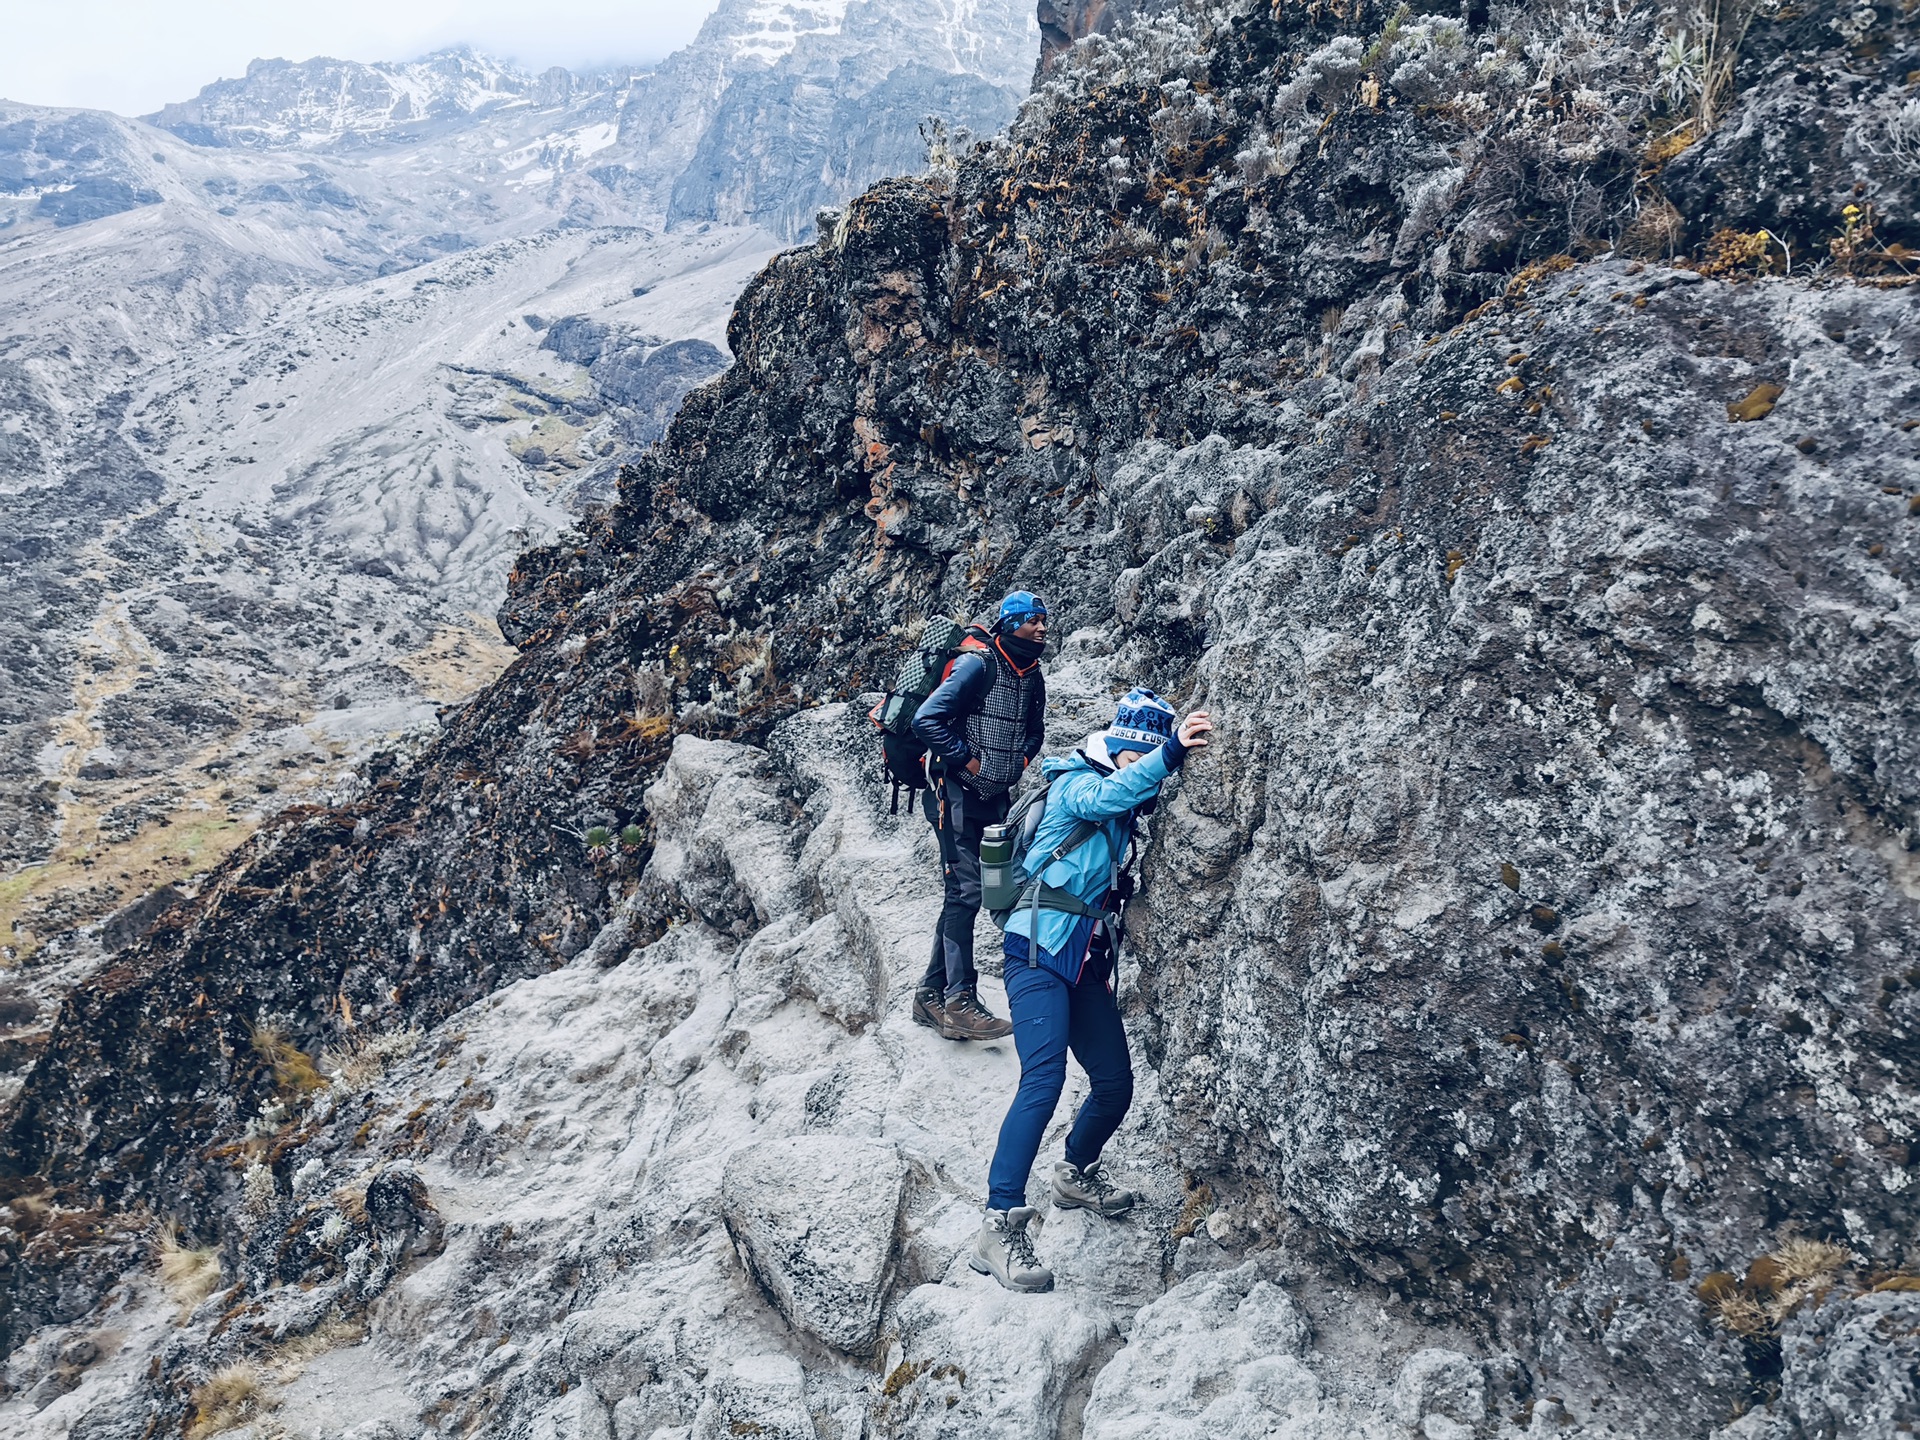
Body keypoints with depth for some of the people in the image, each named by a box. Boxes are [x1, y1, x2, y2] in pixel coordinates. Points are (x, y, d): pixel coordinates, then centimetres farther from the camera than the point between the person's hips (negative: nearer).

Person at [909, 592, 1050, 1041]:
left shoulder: (1033, 677, 10)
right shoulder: (979, 664, -13)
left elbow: (1034, 731, 26)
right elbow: (927, 719, -19)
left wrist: (1018, 761, 7)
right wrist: (967, 760, -15)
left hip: (994, 798, 8)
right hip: (956, 791, -8)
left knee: (963, 893, 9)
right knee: (966, 889, -13)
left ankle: (931, 994, 18)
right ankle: (960, 1003, -12)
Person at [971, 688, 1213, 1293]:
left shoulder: (1128, 805, 16)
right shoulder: (1077, 783, -8)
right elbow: (1108, 796, -31)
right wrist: (1171, 752, -44)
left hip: (1088, 962, 8)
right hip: (1039, 953, -8)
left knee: (1116, 1084, 11)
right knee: (1043, 1080, -21)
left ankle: (1076, 1174, 38)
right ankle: (1000, 1224, -21)